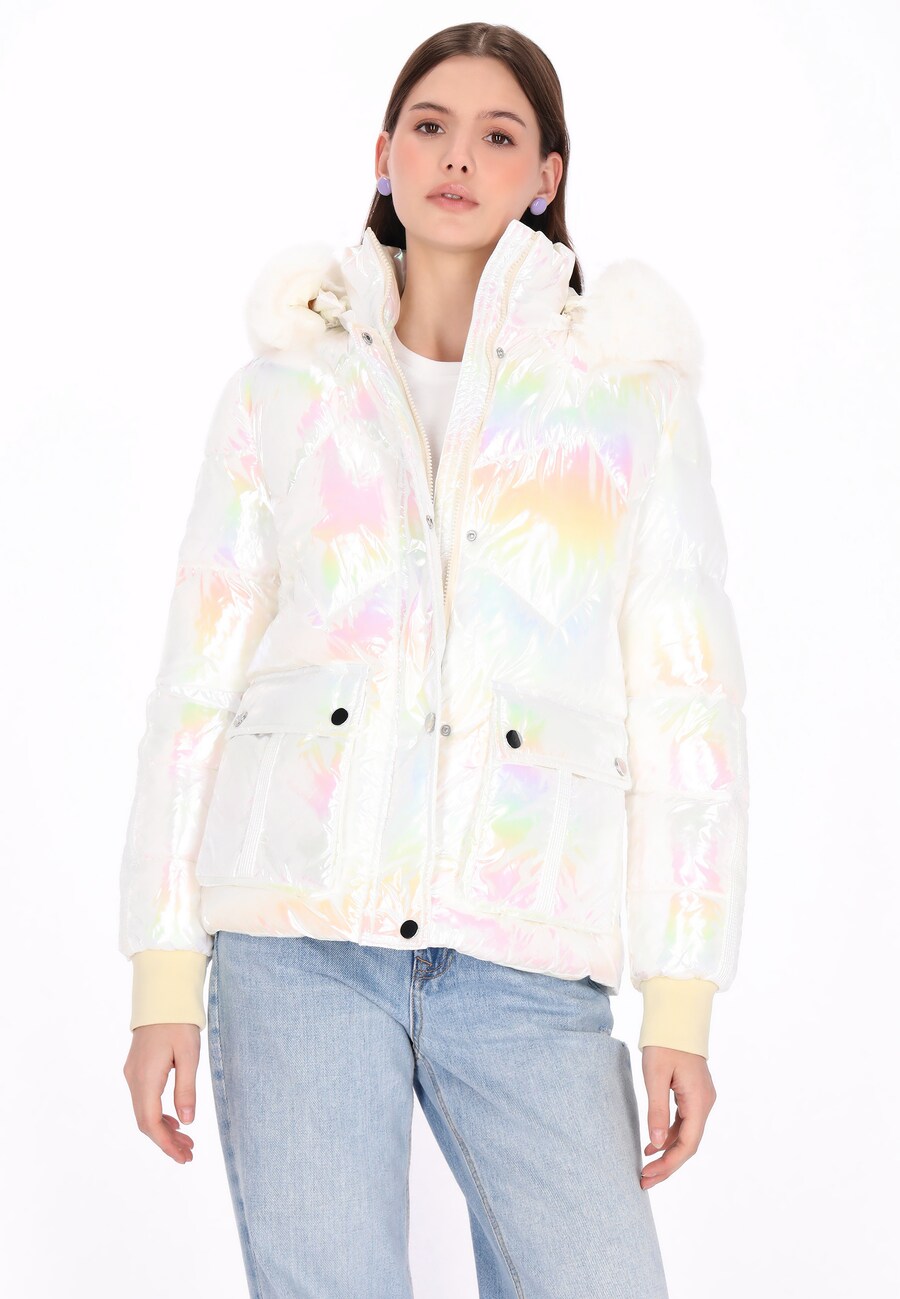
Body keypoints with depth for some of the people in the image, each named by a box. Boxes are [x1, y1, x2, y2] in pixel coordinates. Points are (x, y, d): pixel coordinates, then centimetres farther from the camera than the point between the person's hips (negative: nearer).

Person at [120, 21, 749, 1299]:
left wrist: (683, 1005, -2)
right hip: (299, 932, 1)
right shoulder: (284, 385, 12)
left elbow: (688, 699, 5)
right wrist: (164, 984, 2)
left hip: (526, 955, 0)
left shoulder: (632, 391, 9)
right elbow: (198, 677, 9)